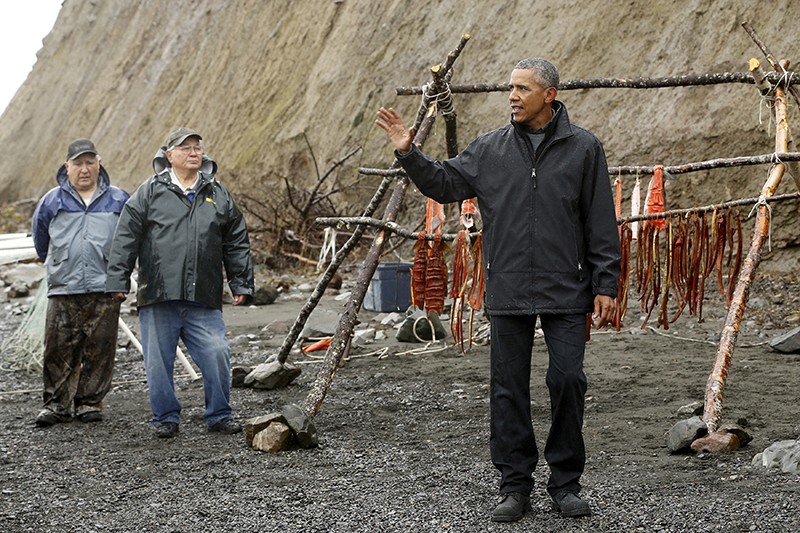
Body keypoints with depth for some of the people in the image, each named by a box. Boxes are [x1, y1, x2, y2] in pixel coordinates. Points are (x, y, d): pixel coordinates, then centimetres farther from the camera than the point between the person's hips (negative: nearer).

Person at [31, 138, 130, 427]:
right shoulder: (51, 202, 9)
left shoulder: (118, 200, 10)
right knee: (59, 350, -2)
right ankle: (56, 403, 7)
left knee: (99, 349, 0)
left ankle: (90, 402, 11)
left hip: (104, 291, 0)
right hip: (63, 291, 0)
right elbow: (41, 243, 23)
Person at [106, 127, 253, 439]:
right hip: (158, 298, -1)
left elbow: (237, 245, 16)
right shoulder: (149, 193, 5)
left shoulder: (218, 195, 13)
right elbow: (125, 240, 3)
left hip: (204, 301, 1)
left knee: (217, 355, -7)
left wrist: (242, 284, 11)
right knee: (159, 362, 4)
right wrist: (118, 281, -3)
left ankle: (219, 415, 10)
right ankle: (166, 418, 19)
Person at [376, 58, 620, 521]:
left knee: (568, 381, -4)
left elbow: (601, 225, 1)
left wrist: (605, 286, -3)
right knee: (509, 390, 5)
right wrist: (409, 153, -3)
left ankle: (566, 483, 11)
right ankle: (515, 485, 15)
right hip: (508, 292, 2)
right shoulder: (491, 149, 8)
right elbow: (445, 184, 11)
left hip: (566, 292, -2)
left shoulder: (583, 148, 1)